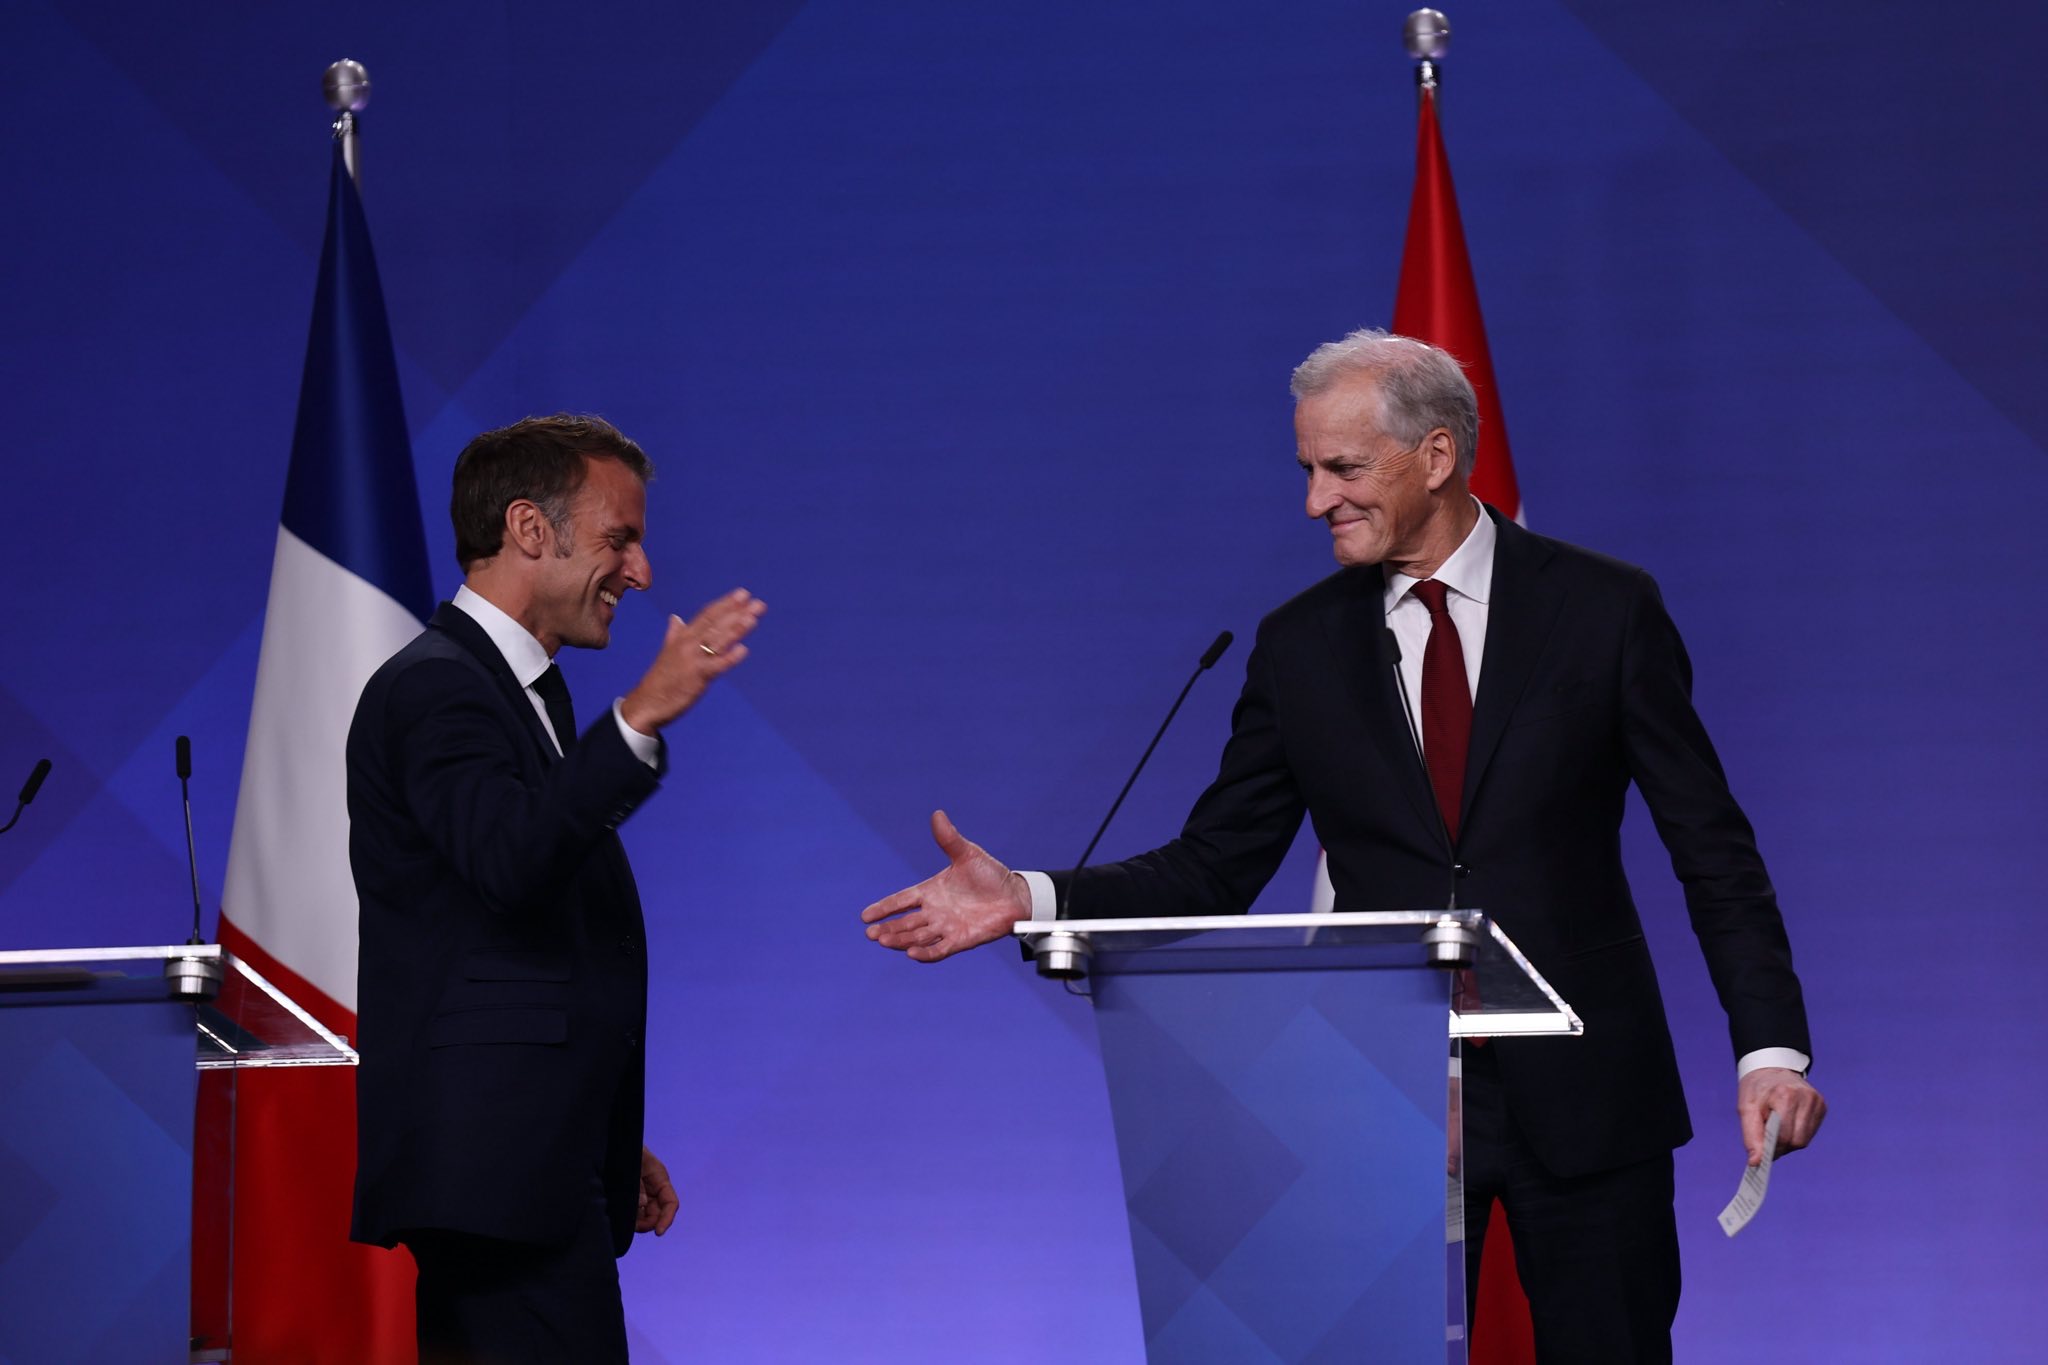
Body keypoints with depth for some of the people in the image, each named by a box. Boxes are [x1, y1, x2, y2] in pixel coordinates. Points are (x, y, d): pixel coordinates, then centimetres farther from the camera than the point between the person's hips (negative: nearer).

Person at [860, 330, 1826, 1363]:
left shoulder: (1602, 609, -2)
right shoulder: (1301, 647, 5)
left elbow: (1711, 846, -1)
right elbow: (1214, 869, 6)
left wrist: (1771, 1045, -10)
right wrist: (1031, 898, -10)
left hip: (1582, 1094, -2)